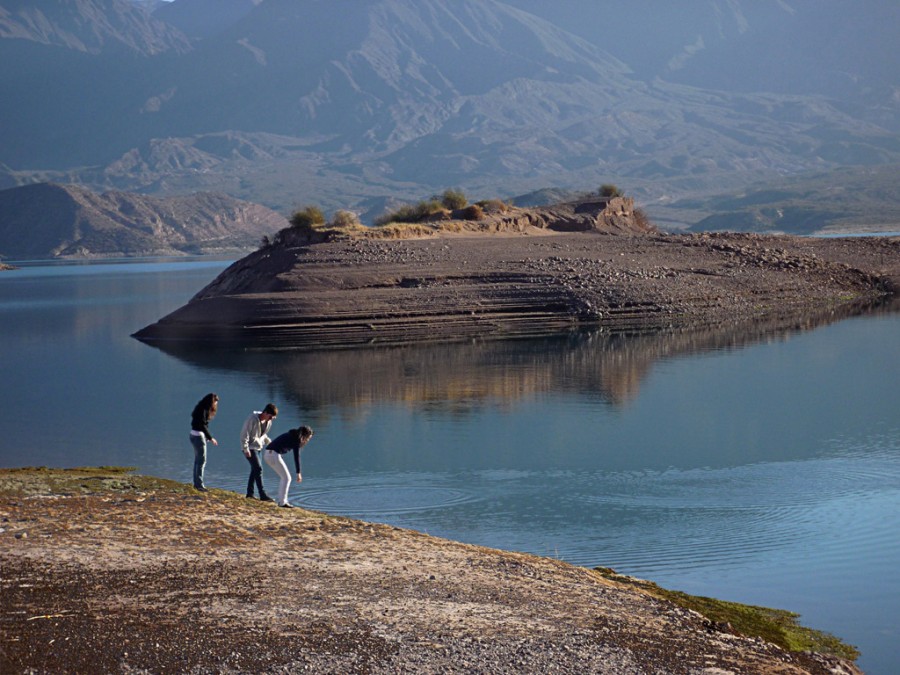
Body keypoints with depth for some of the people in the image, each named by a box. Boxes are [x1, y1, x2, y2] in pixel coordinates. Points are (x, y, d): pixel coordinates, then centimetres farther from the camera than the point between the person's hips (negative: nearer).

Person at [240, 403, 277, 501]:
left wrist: (269, 443, 5)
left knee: (255, 470, 10)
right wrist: (246, 448, -22)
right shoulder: (252, 419, -20)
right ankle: (263, 495, -17)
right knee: (258, 469, -14)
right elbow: (244, 434, -18)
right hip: (250, 448, -8)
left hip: (257, 447, 8)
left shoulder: (268, 422, 5)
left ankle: (250, 493, 18)